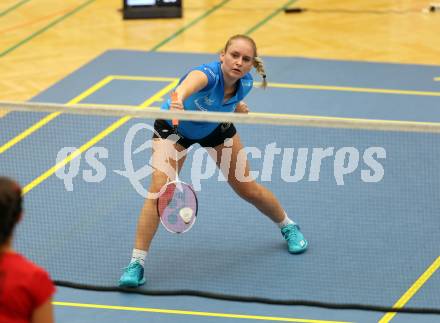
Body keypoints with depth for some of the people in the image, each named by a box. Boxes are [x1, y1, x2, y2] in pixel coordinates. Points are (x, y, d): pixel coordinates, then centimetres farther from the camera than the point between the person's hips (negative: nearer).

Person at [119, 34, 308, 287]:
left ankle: (288, 227, 39)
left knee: (249, 190, 11)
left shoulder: (245, 83, -24)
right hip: (174, 128, -4)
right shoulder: (209, 74, -42)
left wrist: (237, 107, -11)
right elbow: (192, 82, -72)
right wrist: (179, 98, -90)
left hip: (216, 128, 4)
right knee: (159, 190, -21)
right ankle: (137, 262, -13)